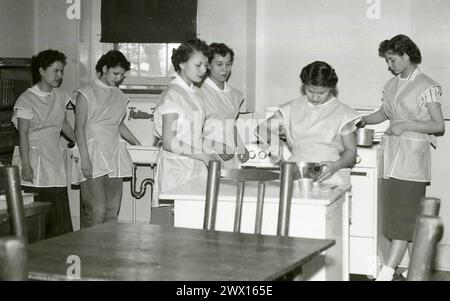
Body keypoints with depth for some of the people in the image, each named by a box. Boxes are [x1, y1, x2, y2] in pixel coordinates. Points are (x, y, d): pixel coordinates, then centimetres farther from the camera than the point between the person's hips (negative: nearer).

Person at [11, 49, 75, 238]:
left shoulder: (61, 96, 11)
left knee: (61, 221, 2)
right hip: (34, 159, -6)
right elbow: (23, 134, -10)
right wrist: (26, 165, -16)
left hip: (55, 161, 6)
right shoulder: (27, 99, -7)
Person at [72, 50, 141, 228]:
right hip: (93, 155, -6)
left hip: (113, 156, 6)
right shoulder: (87, 93, 0)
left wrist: (138, 145, 22)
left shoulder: (119, 96, 18)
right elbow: (80, 128, -6)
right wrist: (85, 159, -14)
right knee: (96, 210, -13)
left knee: (112, 211, 1)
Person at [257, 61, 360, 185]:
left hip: (330, 179, -2)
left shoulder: (343, 113, 8)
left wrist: (336, 165, -13)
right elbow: (261, 130, 13)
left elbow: (351, 151, 8)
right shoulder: (292, 108, 15)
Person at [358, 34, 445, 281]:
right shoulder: (391, 85, 14)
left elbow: (439, 126, -7)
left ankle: (386, 272, -15)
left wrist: (406, 125, -16)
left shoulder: (427, 87, -5)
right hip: (392, 153, 7)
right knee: (393, 212, 7)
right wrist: (364, 120, 10)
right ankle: (395, 267, 14)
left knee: (403, 216, -10)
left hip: (412, 155, -7)